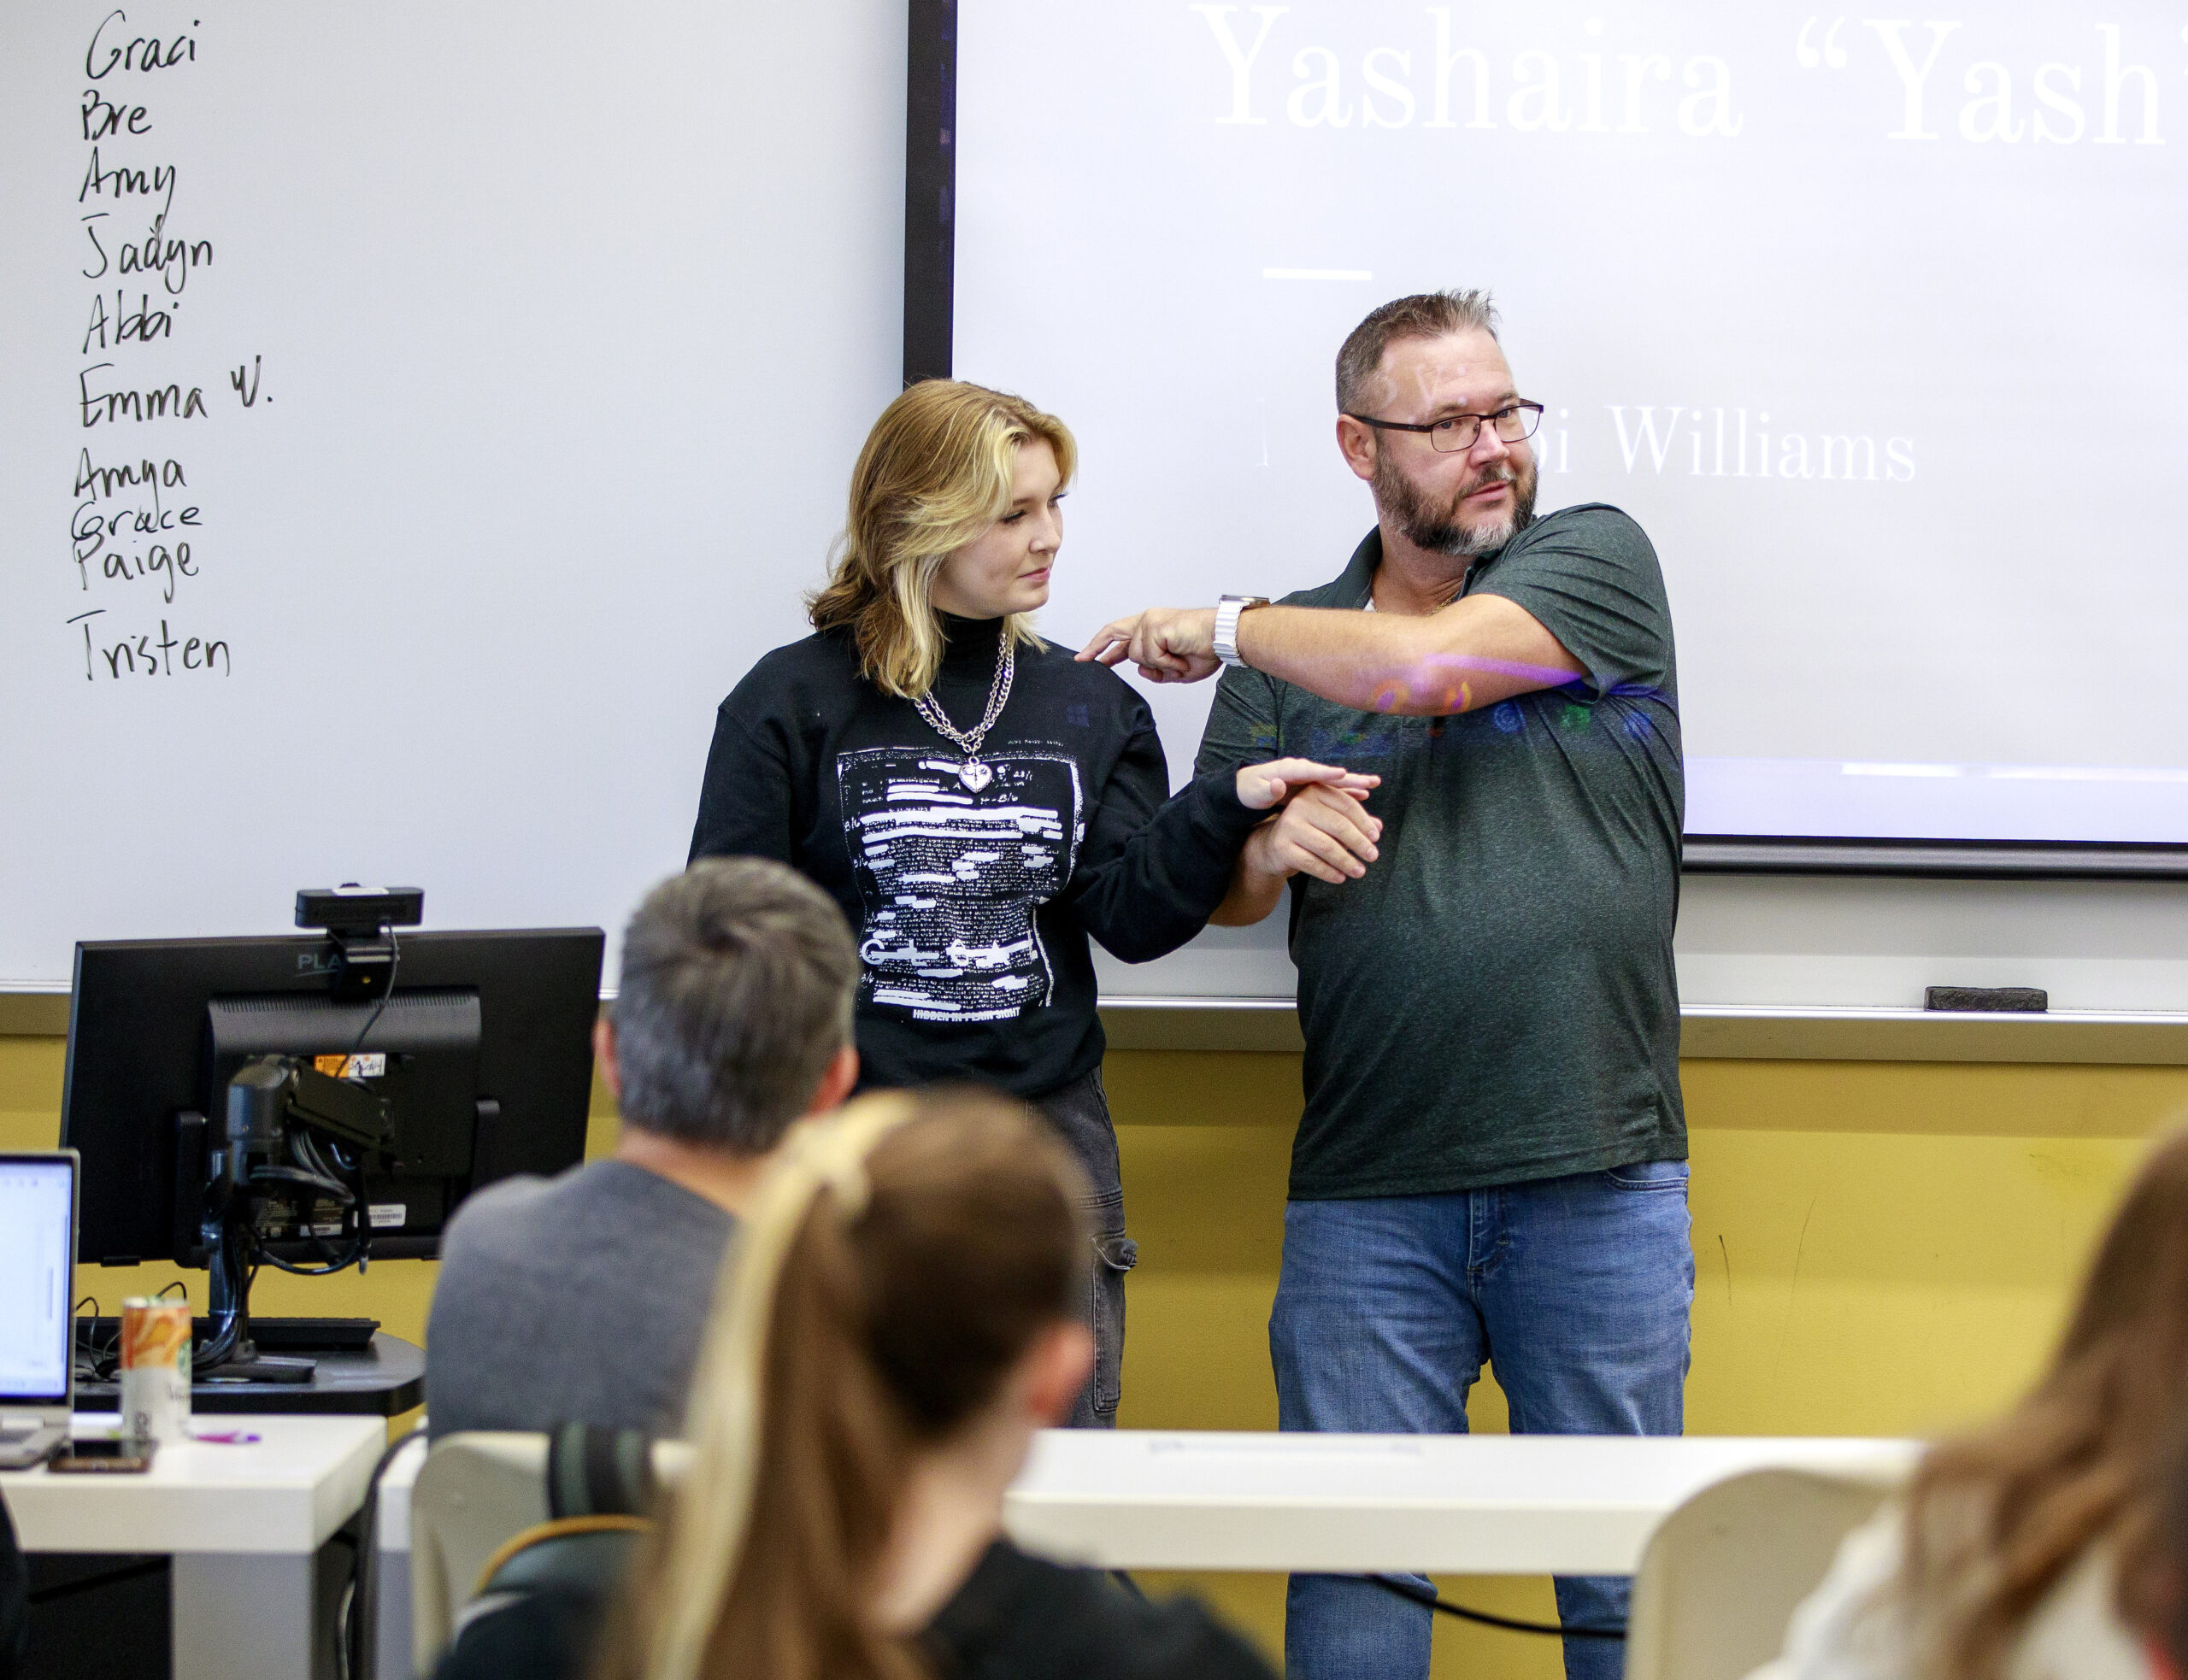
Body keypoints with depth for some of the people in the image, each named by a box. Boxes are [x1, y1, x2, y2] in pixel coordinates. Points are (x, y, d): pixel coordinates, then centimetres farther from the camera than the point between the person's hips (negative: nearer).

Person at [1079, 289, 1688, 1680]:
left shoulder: (1597, 560, 5)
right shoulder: (1290, 654, 13)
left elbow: (1428, 667, -12)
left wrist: (1222, 629, 1)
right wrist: (1267, 846, -14)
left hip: (1600, 1178, -2)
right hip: (1368, 1194, 2)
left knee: (1625, 1566, 4)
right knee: (1353, 1567, 1)